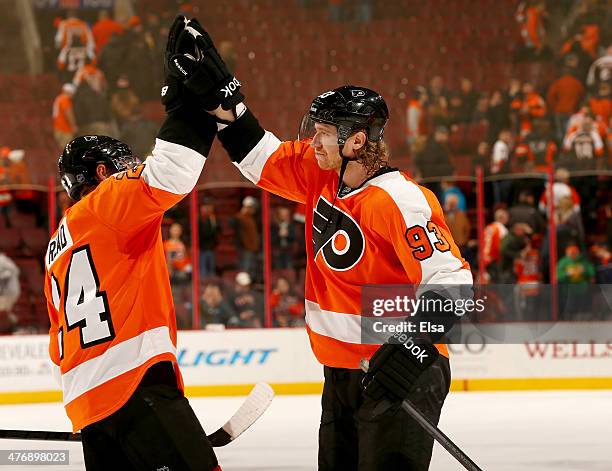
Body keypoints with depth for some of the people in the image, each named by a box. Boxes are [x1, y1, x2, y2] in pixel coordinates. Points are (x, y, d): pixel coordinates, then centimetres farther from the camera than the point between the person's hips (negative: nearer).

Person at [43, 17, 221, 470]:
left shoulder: (58, 249, 28)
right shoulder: (108, 203, 2)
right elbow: (165, 178, -19)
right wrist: (187, 95, -19)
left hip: (86, 401, 9)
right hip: (137, 383, -9)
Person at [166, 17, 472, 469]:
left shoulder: (398, 200, -21)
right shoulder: (321, 174, 4)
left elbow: (449, 278, -25)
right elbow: (263, 159, 14)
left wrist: (418, 343, -37)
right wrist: (217, 96, 3)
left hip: (401, 376, -9)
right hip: (343, 373, 9)